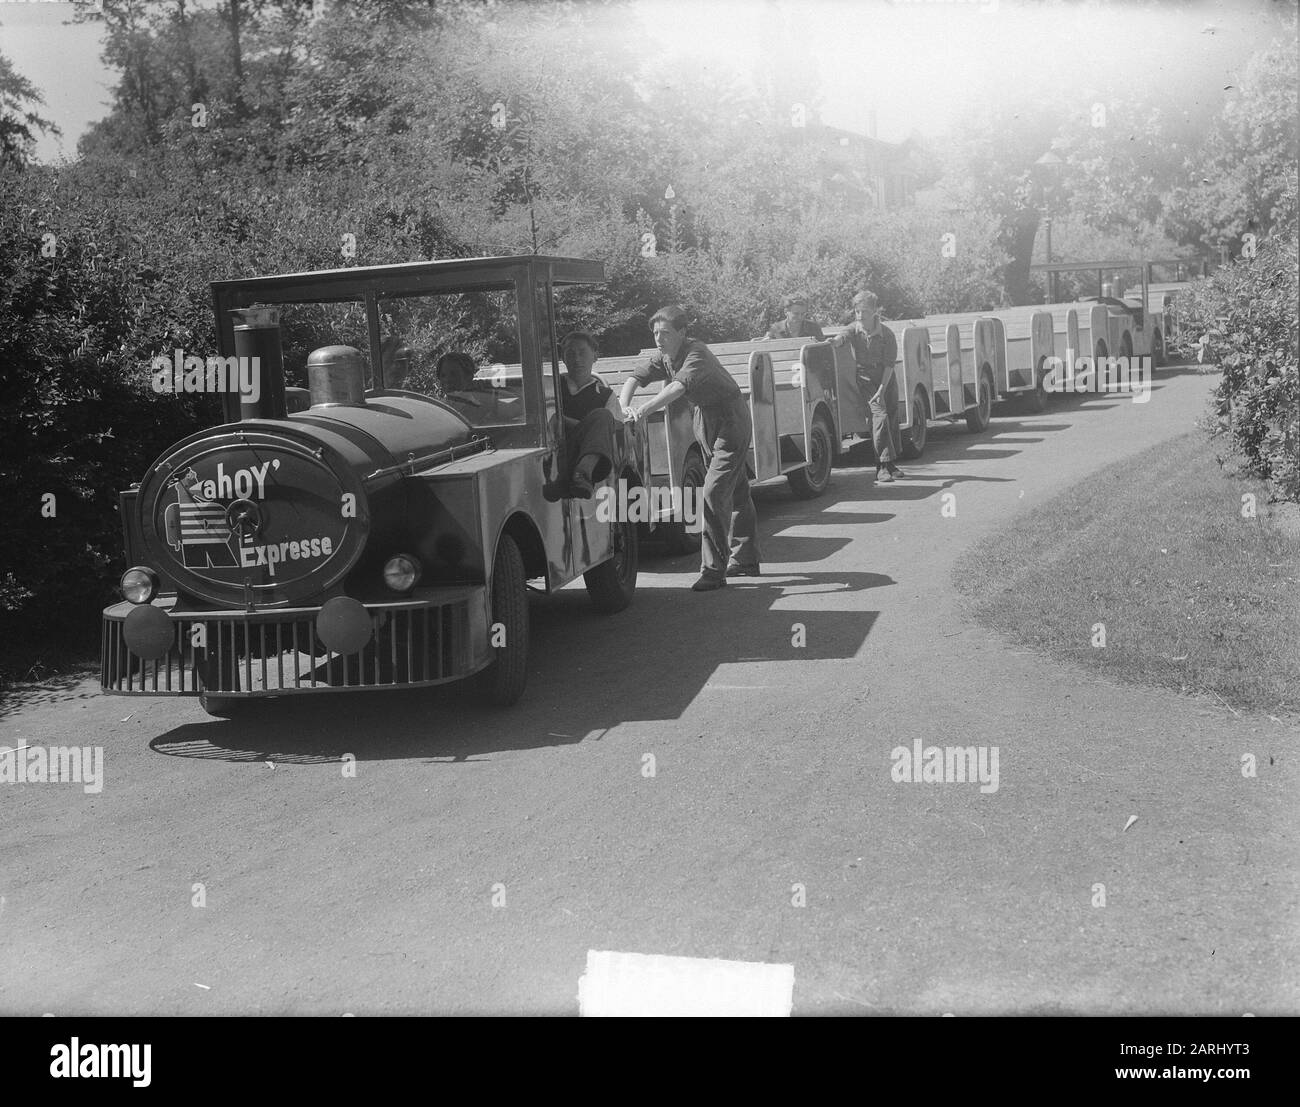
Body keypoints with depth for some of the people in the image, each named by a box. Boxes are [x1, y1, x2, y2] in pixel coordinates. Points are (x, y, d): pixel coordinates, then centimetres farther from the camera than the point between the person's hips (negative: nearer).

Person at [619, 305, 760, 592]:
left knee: (714, 493, -16)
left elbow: (678, 387, -42)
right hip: (706, 424, 9)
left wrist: (643, 410, -50)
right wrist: (623, 407, -23)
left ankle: (713, 569, -14)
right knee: (736, 492, 17)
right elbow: (636, 378, -2)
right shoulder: (665, 357, -1)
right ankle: (746, 560, 27)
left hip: (730, 421, -9)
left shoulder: (696, 354, -26)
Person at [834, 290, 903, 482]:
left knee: (892, 417, 5)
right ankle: (883, 465, -19)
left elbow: (889, 364, -15)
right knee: (880, 414, -18)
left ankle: (890, 463, 21)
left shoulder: (887, 335, -13)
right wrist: (832, 342, -55)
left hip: (887, 377, 1)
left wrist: (882, 390, -22)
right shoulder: (854, 329, -8)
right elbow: (842, 337, -30)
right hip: (866, 377, -1)